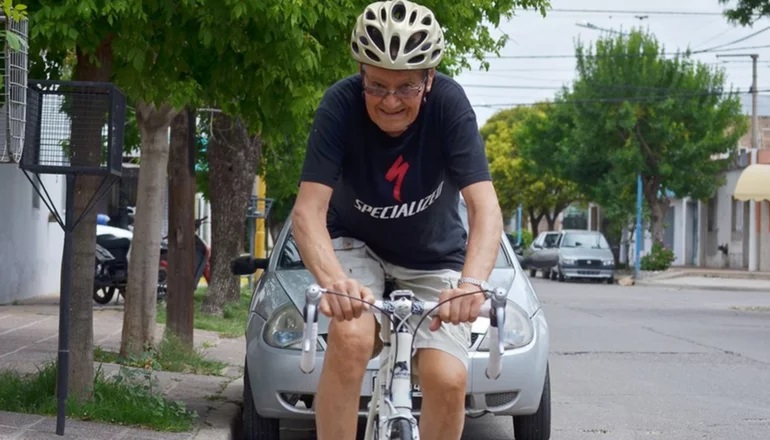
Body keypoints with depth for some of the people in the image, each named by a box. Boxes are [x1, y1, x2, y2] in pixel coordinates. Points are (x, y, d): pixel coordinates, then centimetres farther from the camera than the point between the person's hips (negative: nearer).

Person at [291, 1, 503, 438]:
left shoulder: (449, 103, -28)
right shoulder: (341, 104, -28)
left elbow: (485, 206, -35)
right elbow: (309, 210, -34)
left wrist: (472, 282, -54)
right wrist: (333, 281, -54)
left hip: (434, 258, 1)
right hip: (358, 243, 0)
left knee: (448, 380, -16)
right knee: (351, 338, -31)